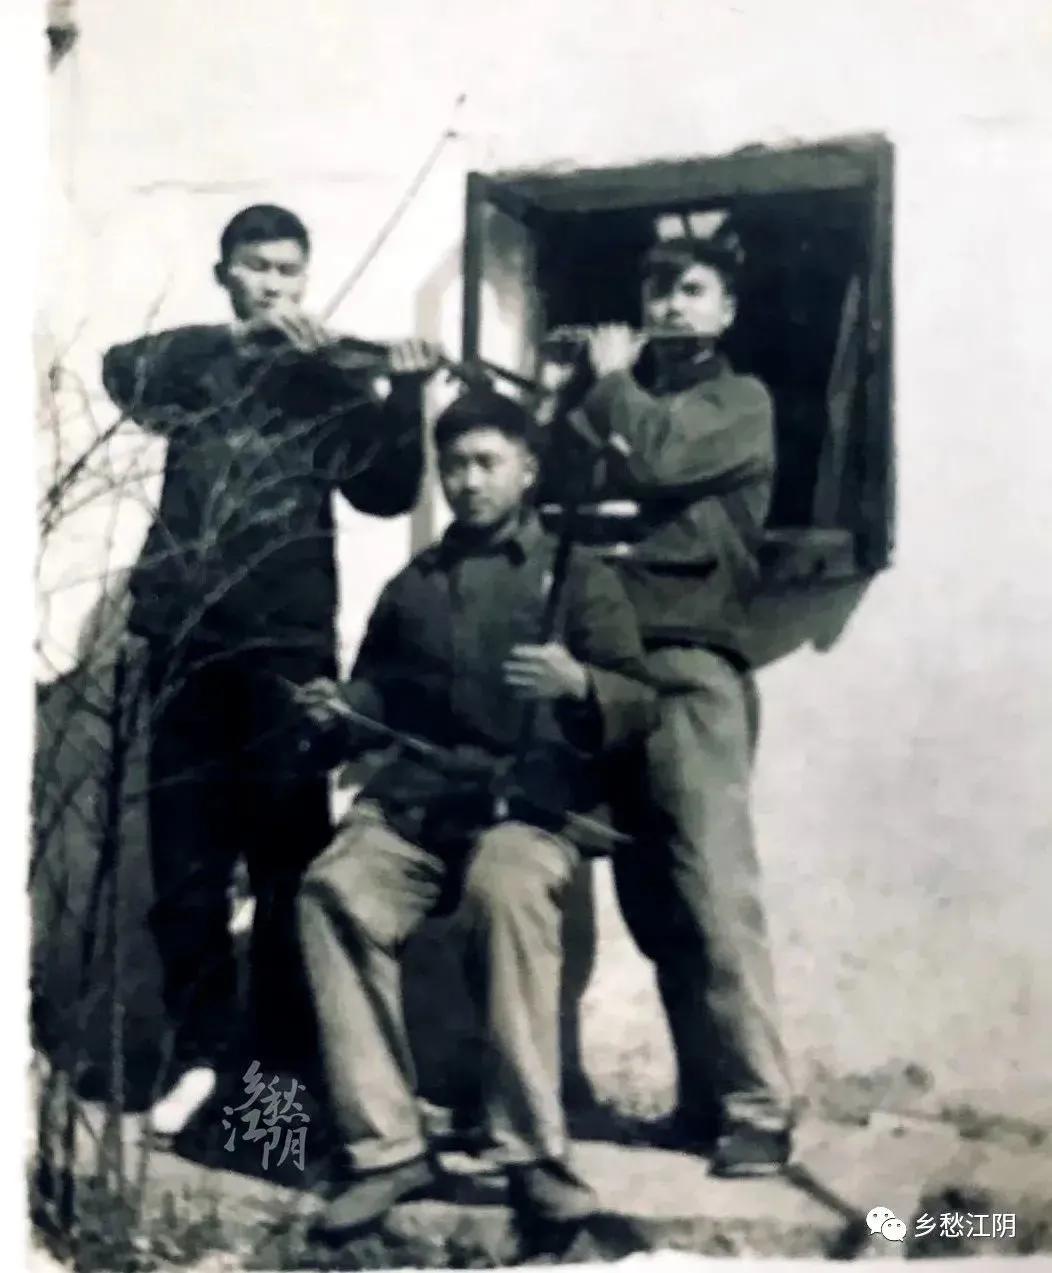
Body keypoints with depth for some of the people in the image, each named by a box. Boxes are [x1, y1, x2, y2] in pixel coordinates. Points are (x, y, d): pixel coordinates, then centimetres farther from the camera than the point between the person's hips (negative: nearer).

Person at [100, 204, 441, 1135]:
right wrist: (242, 337, -16)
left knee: (289, 860, 0)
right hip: (188, 637, 2)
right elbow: (123, 371, -8)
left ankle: (284, 1067, 11)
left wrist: (405, 393, -17)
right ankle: (201, 1052, 18)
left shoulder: (330, 381, 9)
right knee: (187, 865, 5)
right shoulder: (196, 367, 13)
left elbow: (387, 493, -2)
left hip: (287, 640, -1)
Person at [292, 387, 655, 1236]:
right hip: (412, 798, 3)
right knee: (333, 892, -30)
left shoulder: (579, 578, 13)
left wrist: (579, 684, -20)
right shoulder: (411, 587, 26)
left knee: (508, 893, -39)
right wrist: (337, 716, 5)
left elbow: (640, 707, 2)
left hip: (531, 804, -3)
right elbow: (378, 701, 29)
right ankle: (387, 1148, -26)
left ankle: (535, 1151, -30)